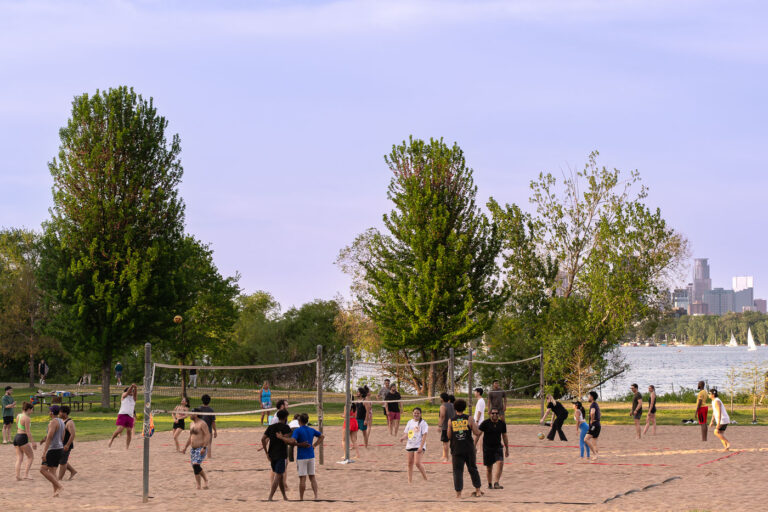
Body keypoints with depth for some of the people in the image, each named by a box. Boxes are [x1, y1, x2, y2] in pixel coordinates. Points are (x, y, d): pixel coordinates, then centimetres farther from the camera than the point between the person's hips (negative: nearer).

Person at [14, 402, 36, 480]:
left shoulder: (18, 416, 11)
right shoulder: (27, 418, -14)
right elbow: (28, 432, -17)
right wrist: (32, 442, -15)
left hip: (16, 437, 8)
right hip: (23, 438, -8)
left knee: (19, 458, 7)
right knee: (30, 456, 4)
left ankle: (18, 475, -3)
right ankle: (26, 475, -5)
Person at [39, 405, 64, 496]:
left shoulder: (53, 422, -17)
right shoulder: (61, 422, 14)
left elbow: (49, 437, -23)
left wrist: (44, 452, -25)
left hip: (53, 450, -9)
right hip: (60, 449, 9)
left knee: (43, 470, -8)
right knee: (52, 472, 9)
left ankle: (59, 486, -14)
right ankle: (55, 492, 0)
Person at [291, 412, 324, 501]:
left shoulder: (297, 431, -11)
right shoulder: (311, 430, 8)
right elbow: (322, 436, 19)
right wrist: (314, 445, 15)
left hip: (301, 457, -5)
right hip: (311, 456, 5)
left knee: (302, 478, -2)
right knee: (312, 477, 10)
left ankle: (301, 498, 3)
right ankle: (316, 496, 5)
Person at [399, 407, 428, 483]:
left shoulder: (423, 423, -4)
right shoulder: (410, 422, 13)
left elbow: (424, 436, -9)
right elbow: (406, 433, 17)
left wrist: (421, 447, -18)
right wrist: (403, 437, -7)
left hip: (419, 446, -6)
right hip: (410, 445, 6)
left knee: (417, 462, -17)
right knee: (410, 463, 6)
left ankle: (425, 479, -1)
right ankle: (410, 481, 13)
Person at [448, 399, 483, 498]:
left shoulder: (451, 421, 1)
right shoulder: (469, 419, -3)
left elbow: (449, 436, 4)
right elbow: (477, 433, -4)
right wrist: (476, 426, 16)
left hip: (456, 450, 0)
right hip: (469, 449, 0)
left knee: (457, 470, 4)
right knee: (473, 469, 14)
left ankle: (458, 493, -3)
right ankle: (478, 490, 18)